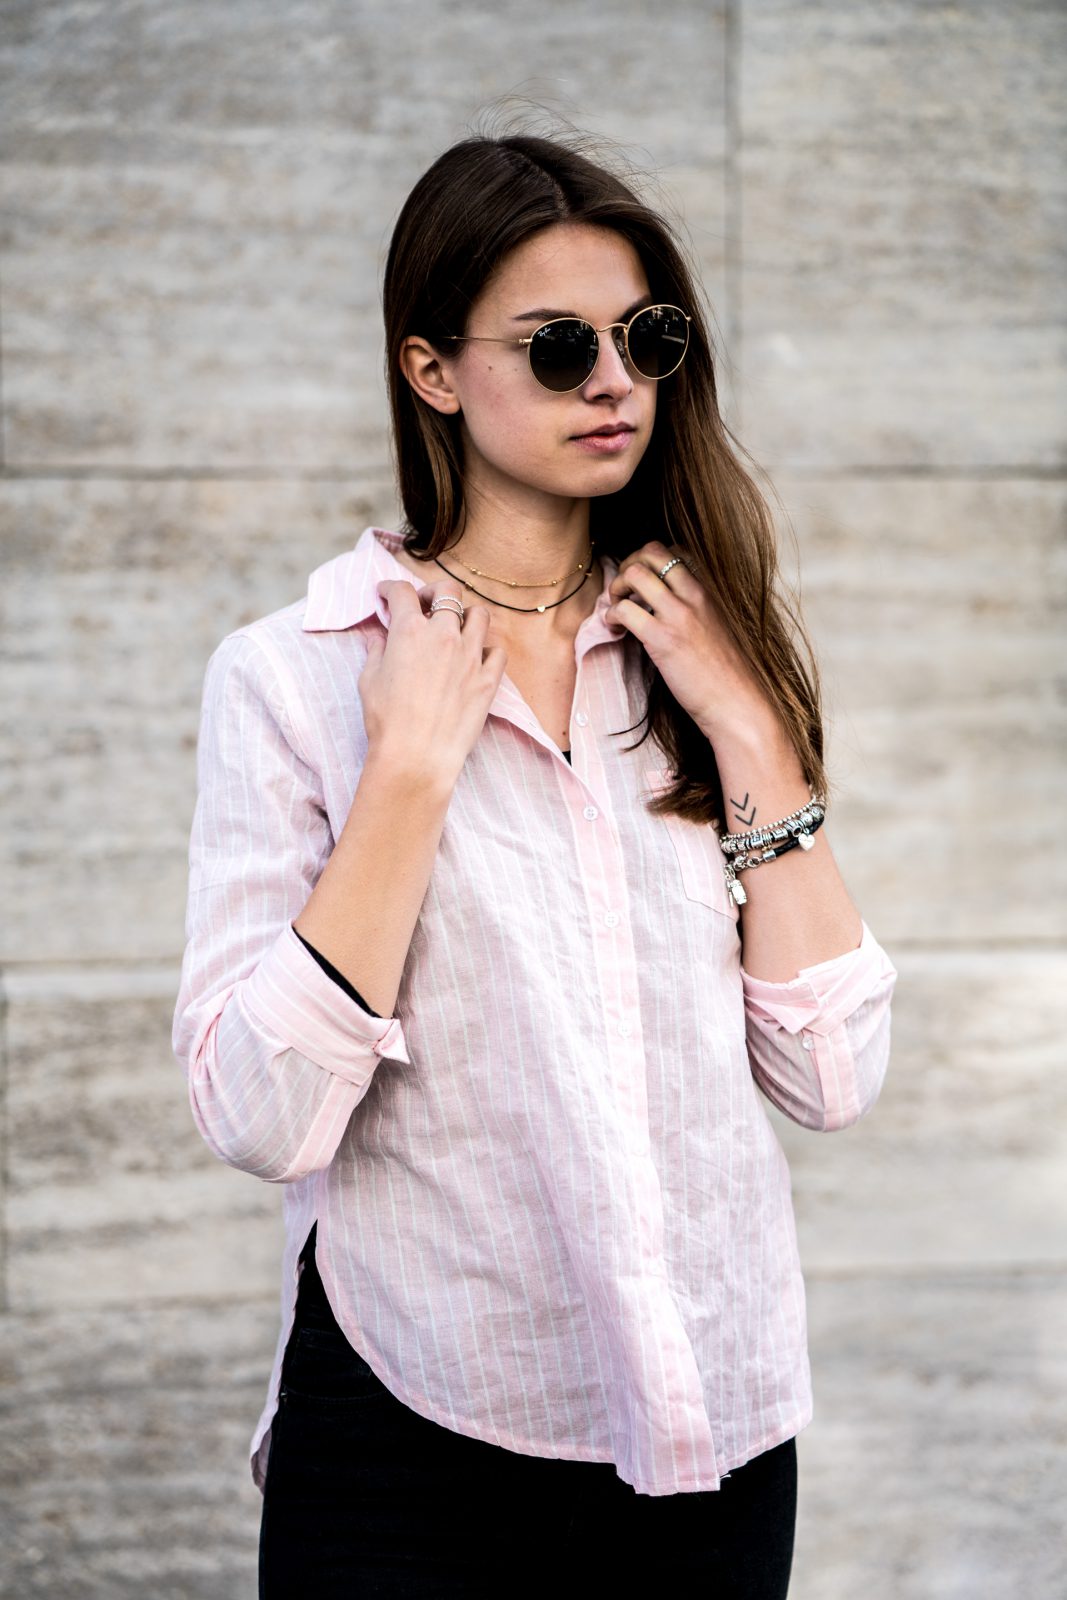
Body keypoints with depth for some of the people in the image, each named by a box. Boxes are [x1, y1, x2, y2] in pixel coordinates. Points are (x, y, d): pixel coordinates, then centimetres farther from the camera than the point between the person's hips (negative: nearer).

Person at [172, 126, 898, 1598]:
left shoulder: (706, 652, 6)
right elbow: (261, 1119, -16)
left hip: (713, 1430, 4)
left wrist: (753, 740, -8)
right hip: (418, 1443, -3)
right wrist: (412, 765, -17)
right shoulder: (293, 677, -6)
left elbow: (832, 1077, -2)